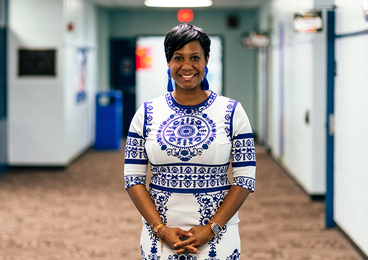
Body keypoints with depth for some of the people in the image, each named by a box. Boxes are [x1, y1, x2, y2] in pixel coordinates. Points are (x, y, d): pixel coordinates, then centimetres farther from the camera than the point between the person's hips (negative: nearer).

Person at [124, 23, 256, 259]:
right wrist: (161, 230, -9)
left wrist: (210, 229, -12)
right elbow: (133, 178, 1)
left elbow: (245, 180, -3)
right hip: (159, 237, 1)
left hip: (216, 238, -1)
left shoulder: (232, 112, -1)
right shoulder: (147, 114, 3)